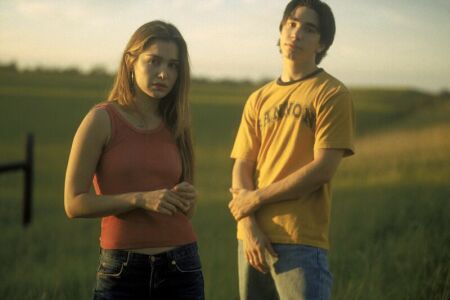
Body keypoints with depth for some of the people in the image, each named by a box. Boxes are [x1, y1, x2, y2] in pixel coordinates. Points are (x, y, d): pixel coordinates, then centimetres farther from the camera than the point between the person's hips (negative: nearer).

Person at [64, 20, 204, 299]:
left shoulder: (176, 126, 7)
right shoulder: (102, 119, -5)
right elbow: (75, 203, -9)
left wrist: (188, 200, -6)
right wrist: (140, 199, -19)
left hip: (181, 268, 3)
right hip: (122, 269, -3)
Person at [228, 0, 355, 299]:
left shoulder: (332, 94, -1)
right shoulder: (258, 100, 14)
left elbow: (323, 168, -10)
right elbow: (241, 168, 8)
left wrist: (256, 199, -7)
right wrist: (248, 225, -8)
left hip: (302, 241, -5)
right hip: (254, 239, 5)